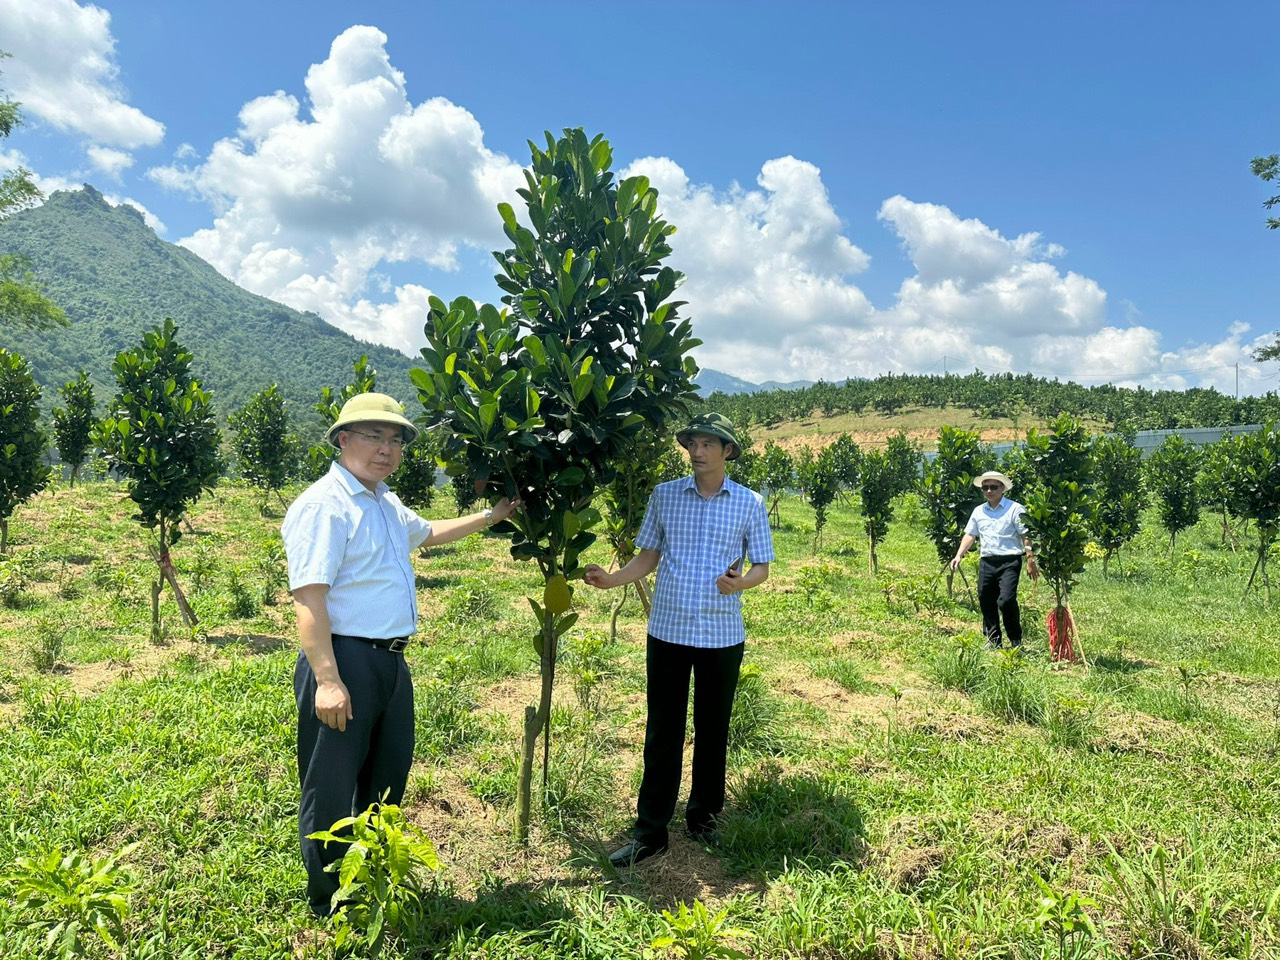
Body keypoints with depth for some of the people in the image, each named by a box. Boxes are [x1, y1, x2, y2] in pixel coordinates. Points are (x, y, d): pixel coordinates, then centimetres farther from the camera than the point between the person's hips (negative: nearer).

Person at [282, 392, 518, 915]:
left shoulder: (387, 505, 14)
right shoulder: (324, 504, -15)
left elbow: (430, 531, 34)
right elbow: (308, 599, -21)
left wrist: (493, 515, 33)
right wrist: (327, 680, -26)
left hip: (391, 661, 10)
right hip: (345, 660, -10)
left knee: (387, 779, 21)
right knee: (332, 792, 5)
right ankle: (328, 906, 24)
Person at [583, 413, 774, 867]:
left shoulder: (749, 503, 0)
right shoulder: (663, 496, 2)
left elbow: (762, 567, 5)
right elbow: (648, 557, 7)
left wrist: (741, 582, -17)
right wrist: (612, 579, -9)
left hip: (723, 635, 0)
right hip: (667, 630, 0)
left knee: (713, 731, 13)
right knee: (662, 732, 6)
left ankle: (704, 817, 32)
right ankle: (650, 831, 17)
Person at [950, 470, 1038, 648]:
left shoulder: (1015, 509, -2)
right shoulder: (978, 511, 14)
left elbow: (1026, 536, -5)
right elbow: (970, 535, 17)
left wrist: (1031, 560, -12)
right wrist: (958, 556, 6)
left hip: (1009, 561, -5)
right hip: (986, 562, 6)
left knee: (1006, 600, -17)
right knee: (986, 602, 8)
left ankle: (1016, 641, 1)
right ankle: (993, 640, 23)